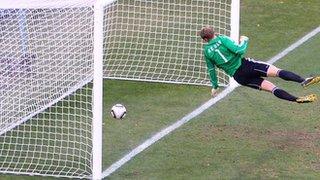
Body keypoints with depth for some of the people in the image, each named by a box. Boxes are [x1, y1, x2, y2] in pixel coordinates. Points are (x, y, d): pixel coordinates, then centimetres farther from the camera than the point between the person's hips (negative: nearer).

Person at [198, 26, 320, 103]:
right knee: (277, 71, -13)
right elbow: (239, 50, -12)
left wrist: (215, 86, 29)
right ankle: (303, 81, -32)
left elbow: (211, 70, 16)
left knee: (272, 88, -1)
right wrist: (244, 41, 7)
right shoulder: (222, 39, -2)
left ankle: (297, 99, -14)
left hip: (238, 77, 4)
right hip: (244, 65, -3)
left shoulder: (207, 51, 9)